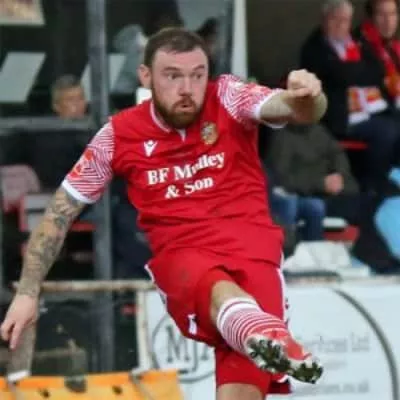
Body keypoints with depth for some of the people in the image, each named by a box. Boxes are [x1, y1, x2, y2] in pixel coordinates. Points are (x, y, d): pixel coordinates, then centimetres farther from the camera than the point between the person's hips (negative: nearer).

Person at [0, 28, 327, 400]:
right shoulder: (118, 135, 5)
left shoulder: (228, 98, 3)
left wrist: (307, 99, -41)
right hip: (181, 257, -2)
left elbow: (289, 108, -15)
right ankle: (271, 337, -74)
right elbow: (60, 212, 13)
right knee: (218, 287, -41)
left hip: (252, 249, 2)